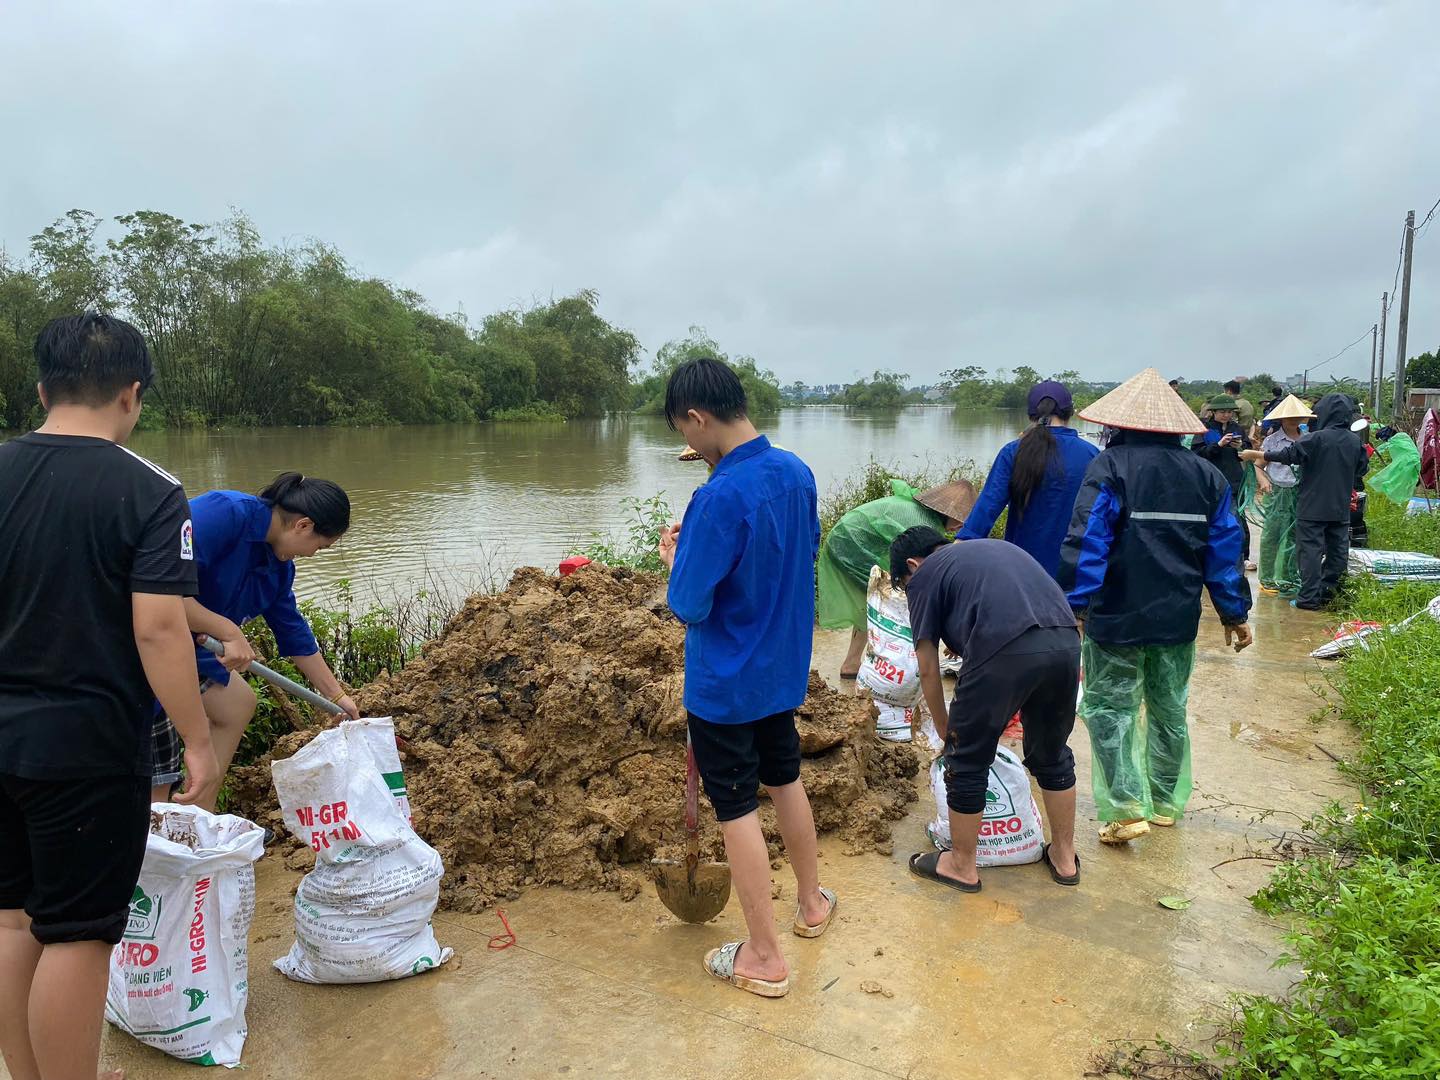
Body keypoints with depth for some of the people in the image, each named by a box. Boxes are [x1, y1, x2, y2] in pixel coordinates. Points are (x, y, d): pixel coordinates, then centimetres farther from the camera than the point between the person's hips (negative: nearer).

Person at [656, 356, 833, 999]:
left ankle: (765, 959, 18)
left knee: (737, 809, 6)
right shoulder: (796, 472, -3)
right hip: (784, 668, 8)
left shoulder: (720, 496, -27)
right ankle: (812, 904, 43)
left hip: (725, 684, -8)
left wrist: (674, 556, -5)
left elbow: (689, 608, -25)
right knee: (785, 780, 25)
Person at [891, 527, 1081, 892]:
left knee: (967, 762, 13)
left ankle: (962, 865, 28)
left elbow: (928, 669, 16)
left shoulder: (923, 576, 16)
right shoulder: (995, 546, 34)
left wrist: (946, 732, 29)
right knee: (1052, 754, 26)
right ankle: (1064, 858, 40)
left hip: (1004, 650, -6)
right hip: (1067, 640, 7)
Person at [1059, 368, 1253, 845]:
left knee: (1109, 708, 5)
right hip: (1178, 621, 5)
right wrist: (1235, 612, 16)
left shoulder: (1109, 467, -11)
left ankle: (1126, 809, -1)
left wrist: (1075, 603, -19)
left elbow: (1087, 540, -19)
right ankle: (1166, 802, 29)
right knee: (1169, 710, 18)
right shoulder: (1205, 475, 6)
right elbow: (1224, 550, 9)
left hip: (1117, 618, -5)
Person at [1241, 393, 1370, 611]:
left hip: (1313, 507, -6)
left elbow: (1287, 455, -14)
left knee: (1310, 550, -2)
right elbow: (1362, 468, 14)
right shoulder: (1355, 441, 4)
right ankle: (1327, 591, 20)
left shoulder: (1316, 438, -15)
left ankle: (1310, 597, -2)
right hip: (1341, 508, 6)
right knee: (1337, 550, 12)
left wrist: (1254, 454, -7)